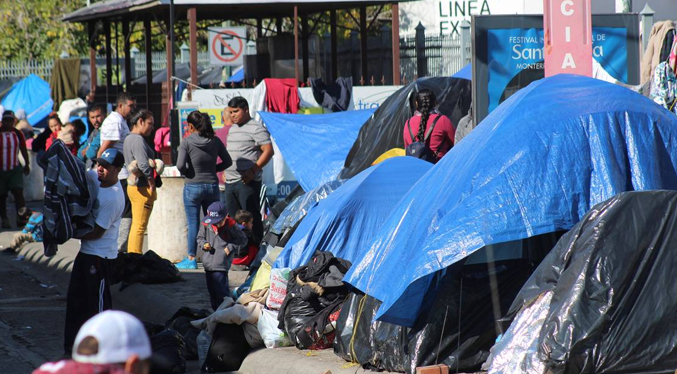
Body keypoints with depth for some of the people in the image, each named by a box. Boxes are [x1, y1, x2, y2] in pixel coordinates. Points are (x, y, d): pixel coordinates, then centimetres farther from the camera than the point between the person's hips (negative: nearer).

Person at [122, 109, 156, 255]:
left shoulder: (128, 139, 15)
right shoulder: (138, 140, -17)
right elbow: (144, 165, -28)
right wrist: (152, 183, -18)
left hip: (133, 186, 10)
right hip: (143, 188, -10)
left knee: (136, 226, 16)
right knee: (140, 226, -7)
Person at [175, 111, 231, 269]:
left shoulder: (187, 142, -11)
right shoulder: (215, 141, 0)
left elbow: (180, 165, -16)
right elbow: (227, 161, 4)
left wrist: (187, 173, 3)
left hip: (193, 187, -3)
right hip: (212, 185, 3)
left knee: (193, 224, 3)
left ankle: (191, 259, 8)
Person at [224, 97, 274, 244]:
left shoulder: (256, 128, -9)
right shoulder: (232, 129, 18)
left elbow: (268, 151, -15)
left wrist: (253, 171, -19)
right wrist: (225, 171, 18)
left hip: (247, 182, -8)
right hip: (230, 182, 8)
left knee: (251, 218, -7)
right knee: (234, 219, 11)